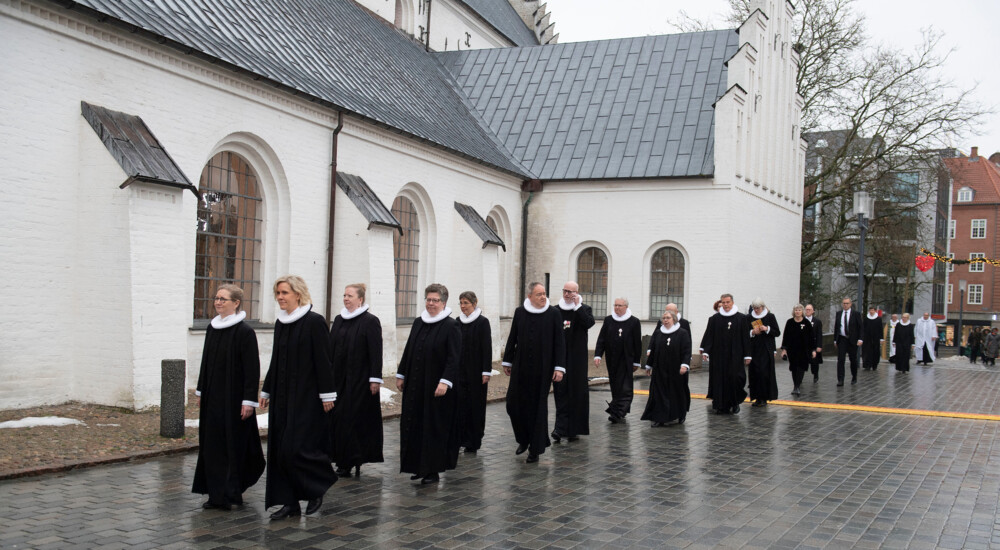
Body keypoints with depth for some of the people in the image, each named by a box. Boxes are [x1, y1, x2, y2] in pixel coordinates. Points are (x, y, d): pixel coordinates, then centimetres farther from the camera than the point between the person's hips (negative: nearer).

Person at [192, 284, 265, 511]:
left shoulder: (244, 332, -13)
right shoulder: (212, 328, 9)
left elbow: (252, 368, -14)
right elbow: (206, 362, 17)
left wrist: (249, 400, -18)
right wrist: (201, 392, 16)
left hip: (233, 397, -7)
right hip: (213, 397, 7)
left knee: (233, 443, 0)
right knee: (212, 443, 9)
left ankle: (231, 494, 10)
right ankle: (217, 494, 19)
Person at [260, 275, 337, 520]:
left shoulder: (314, 321, -11)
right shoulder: (281, 323, 10)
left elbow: (323, 360, -13)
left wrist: (327, 395, -15)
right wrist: (266, 390, 17)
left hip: (306, 397, -8)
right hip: (282, 396, 8)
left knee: (296, 447, -10)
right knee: (280, 449, 6)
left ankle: (320, 486, 14)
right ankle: (290, 502, 14)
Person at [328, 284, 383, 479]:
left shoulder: (370, 321, -7)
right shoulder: (338, 320, 11)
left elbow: (375, 352, -11)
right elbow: (331, 349, 13)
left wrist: (375, 379, -15)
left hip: (360, 379, -6)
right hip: (339, 378, 6)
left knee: (354, 417, -4)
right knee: (339, 417, 5)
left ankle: (354, 460, 5)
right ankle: (344, 461, 13)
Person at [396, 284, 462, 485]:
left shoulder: (451, 326, -9)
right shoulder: (418, 323, 10)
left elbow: (454, 358, -15)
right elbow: (408, 351, 15)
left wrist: (445, 382, -23)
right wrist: (401, 375, 12)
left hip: (436, 385, -6)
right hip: (415, 384, 6)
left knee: (435, 426, -1)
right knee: (414, 424, 7)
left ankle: (433, 470, 6)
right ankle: (419, 466, 18)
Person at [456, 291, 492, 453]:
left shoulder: (482, 322, -7)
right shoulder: (458, 322, 7)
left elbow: (487, 347, -9)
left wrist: (486, 372, -13)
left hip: (476, 371, -4)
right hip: (460, 370, 4)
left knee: (476, 404, 2)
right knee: (461, 403, 1)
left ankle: (474, 442, 11)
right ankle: (462, 438, 9)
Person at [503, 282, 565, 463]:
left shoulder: (553, 314, -3)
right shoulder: (520, 312, 3)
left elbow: (559, 342, -4)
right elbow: (512, 338, 10)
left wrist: (559, 367, -10)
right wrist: (507, 361, 12)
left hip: (542, 368, -2)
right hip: (521, 367, 2)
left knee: (538, 407, 2)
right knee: (514, 404, 1)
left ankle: (535, 449, 12)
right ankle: (524, 439, 25)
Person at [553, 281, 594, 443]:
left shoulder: (584, 309, 3)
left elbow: (589, 323, -19)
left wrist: (577, 306, -15)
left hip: (577, 358, -1)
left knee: (577, 392, 3)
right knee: (561, 393, -1)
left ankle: (574, 430, 11)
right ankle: (561, 429, -3)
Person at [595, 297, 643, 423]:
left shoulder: (634, 322, -1)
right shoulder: (608, 320, 8)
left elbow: (638, 343, 0)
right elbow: (601, 339, 7)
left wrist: (636, 361, -1)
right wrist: (598, 355, -5)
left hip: (626, 360, -4)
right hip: (612, 360, 4)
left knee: (624, 388, -7)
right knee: (615, 387, 9)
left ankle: (618, 413, -10)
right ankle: (619, 414, 18)